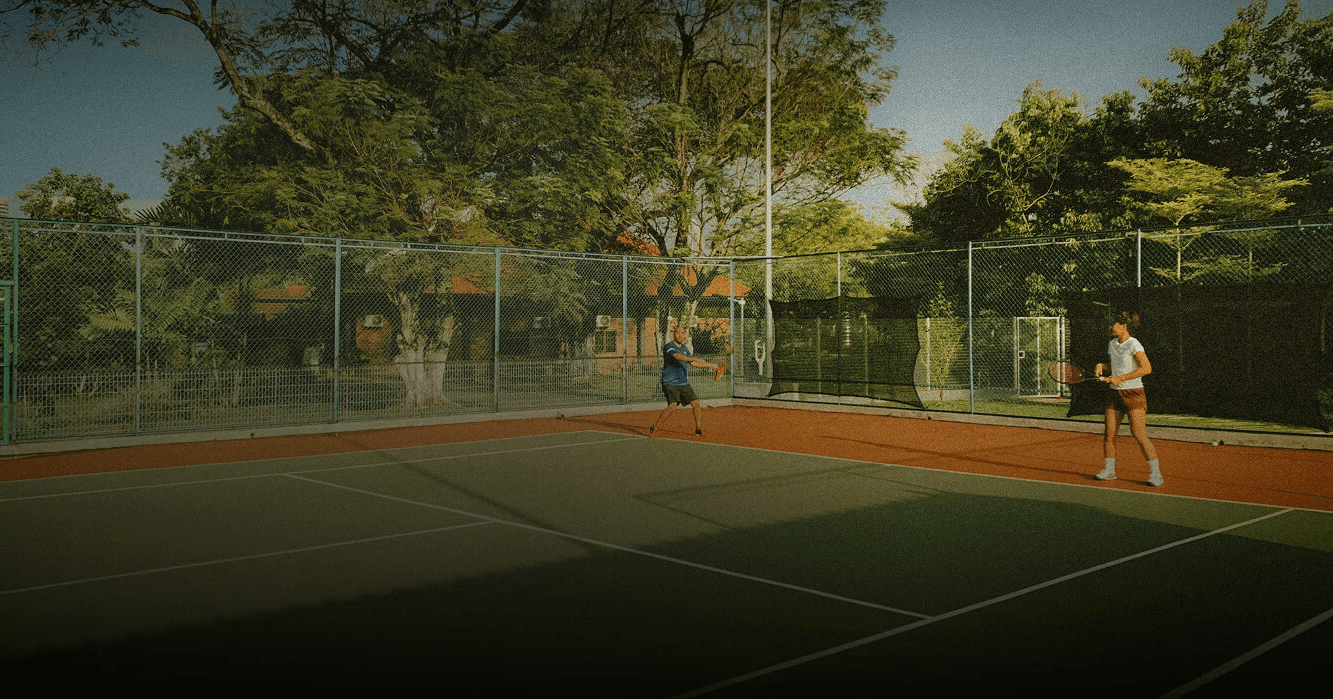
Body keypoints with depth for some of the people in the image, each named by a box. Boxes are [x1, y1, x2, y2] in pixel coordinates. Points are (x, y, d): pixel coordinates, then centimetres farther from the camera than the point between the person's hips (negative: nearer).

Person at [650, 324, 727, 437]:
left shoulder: (684, 347, 14)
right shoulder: (668, 346, -10)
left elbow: (692, 363, 25)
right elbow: (678, 356, -30)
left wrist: (709, 365, 23)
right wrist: (695, 358, -43)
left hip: (684, 383, 7)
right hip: (670, 383, -7)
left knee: (696, 404, -2)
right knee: (672, 405, -22)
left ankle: (699, 429, 14)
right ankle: (655, 428, -9)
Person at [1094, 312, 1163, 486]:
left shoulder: (1133, 344, -11)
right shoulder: (1112, 343, 13)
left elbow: (1146, 368, -19)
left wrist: (1120, 378, -20)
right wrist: (1102, 366, 5)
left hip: (1133, 393, -7)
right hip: (1115, 393, 7)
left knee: (1140, 435, -11)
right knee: (1109, 434, 3)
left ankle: (1155, 473, -4)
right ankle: (1109, 470, 15)